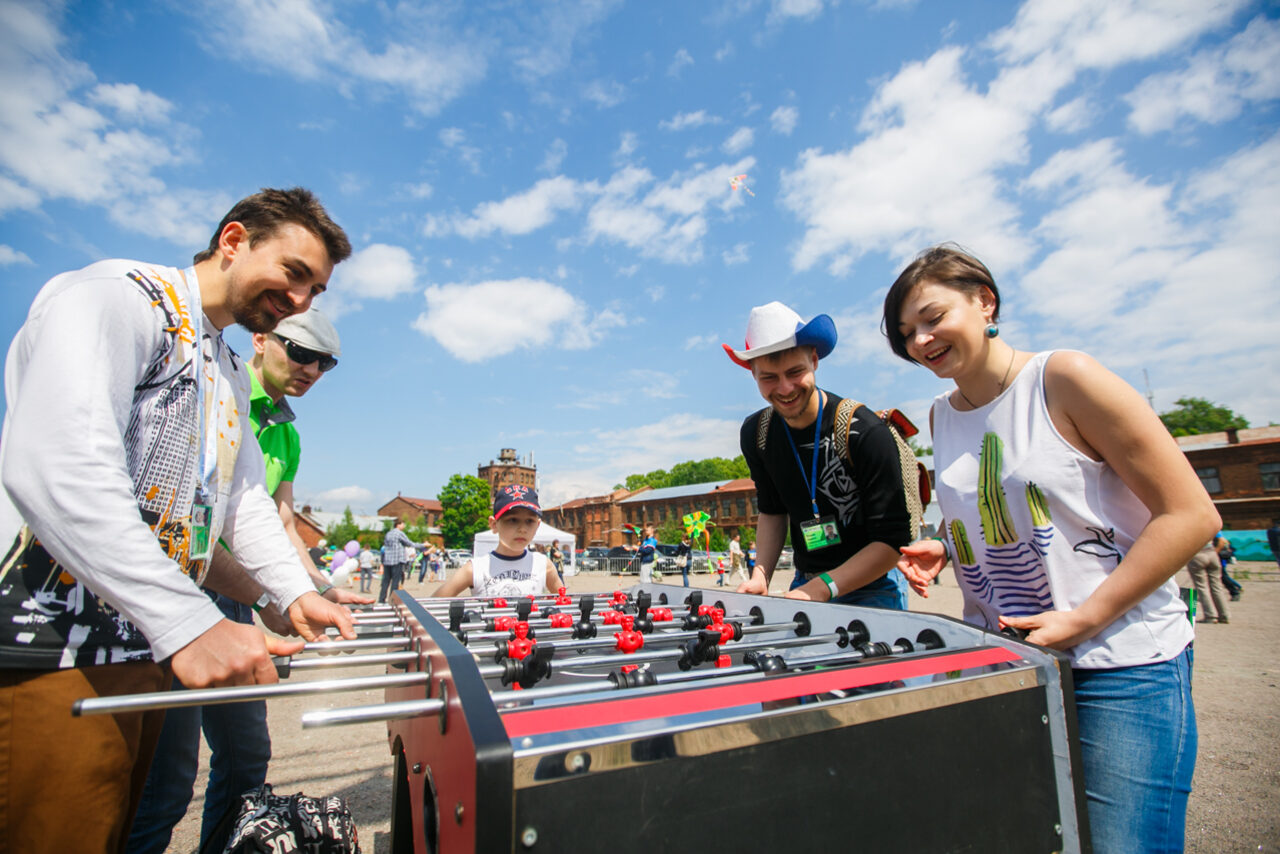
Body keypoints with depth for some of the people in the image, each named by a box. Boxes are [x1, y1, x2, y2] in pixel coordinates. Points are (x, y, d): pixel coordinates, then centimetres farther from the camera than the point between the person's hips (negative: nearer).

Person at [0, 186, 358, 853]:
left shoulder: (231, 378, 17)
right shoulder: (114, 296, -11)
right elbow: (57, 468, -27)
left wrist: (295, 592, 4)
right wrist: (188, 624, -33)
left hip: (149, 652, 9)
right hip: (54, 656, -8)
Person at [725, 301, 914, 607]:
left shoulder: (865, 432, -22)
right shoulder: (756, 435, -5)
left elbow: (892, 540, -20)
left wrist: (821, 589, -27)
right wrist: (760, 576, -5)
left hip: (872, 586, -4)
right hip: (807, 581, 4)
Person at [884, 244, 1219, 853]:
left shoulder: (1064, 379, -12)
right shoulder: (942, 415, 7)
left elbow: (1192, 514, -13)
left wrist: (1081, 619, -18)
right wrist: (943, 549, 1)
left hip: (1119, 664, -5)